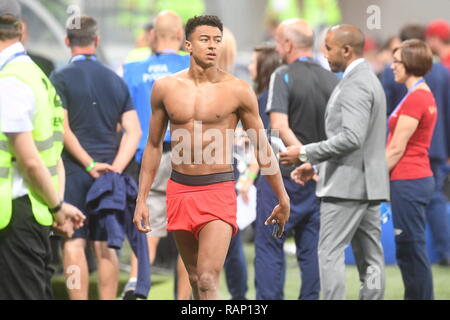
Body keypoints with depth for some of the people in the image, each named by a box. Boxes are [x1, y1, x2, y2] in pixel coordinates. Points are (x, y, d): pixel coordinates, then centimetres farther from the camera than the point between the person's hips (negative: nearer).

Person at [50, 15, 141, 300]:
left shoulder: (61, 78, -4)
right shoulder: (116, 81, 11)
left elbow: (62, 129, -13)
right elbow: (133, 131, 3)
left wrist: (91, 165, -12)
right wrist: (116, 167, -5)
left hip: (73, 170, -5)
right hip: (109, 173, 5)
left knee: (74, 243, -4)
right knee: (105, 246, 8)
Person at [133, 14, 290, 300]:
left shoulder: (238, 91, -5)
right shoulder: (166, 88, 3)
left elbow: (262, 148, 3)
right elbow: (154, 146, 13)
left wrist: (283, 201, 7)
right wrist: (142, 200, 10)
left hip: (219, 191, -4)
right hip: (180, 190, 4)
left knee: (208, 280, -16)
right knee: (195, 278, 13)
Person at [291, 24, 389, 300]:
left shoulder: (355, 85, -14)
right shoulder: (369, 80, 19)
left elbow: (352, 138, -25)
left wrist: (306, 153, -19)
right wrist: (316, 165, 19)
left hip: (347, 184, -10)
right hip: (368, 184, 10)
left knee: (330, 253, -9)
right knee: (370, 258, 6)